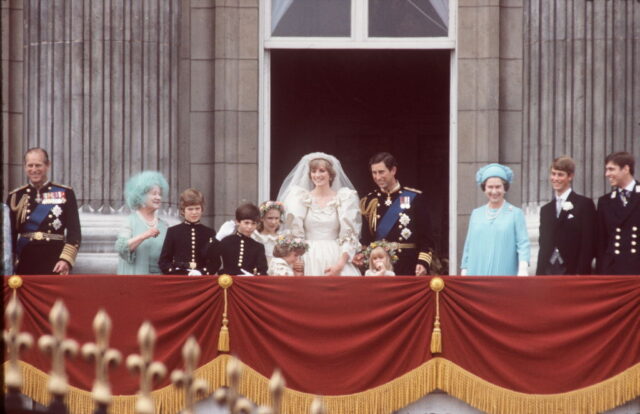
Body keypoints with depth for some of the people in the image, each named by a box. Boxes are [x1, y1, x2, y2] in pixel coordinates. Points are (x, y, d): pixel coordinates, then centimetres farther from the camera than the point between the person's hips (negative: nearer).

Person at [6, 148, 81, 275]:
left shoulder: (65, 193, 2)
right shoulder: (16, 197, 7)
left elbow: (74, 232, -2)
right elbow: (9, 234, 8)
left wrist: (66, 260, -14)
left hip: (55, 263, -2)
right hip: (26, 262, 2)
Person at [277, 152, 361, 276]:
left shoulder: (343, 199, 7)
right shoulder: (302, 199, 9)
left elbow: (349, 236, 2)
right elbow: (295, 232, 5)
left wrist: (340, 264, -11)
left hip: (335, 259, -1)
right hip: (309, 260, 1)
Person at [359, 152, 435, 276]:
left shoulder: (414, 198, -1)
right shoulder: (369, 201, 9)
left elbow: (426, 237, -3)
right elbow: (365, 237, 10)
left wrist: (423, 262, -14)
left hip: (408, 268, -2)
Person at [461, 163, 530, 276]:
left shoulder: (515, 214, 4)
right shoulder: (476, 214, 15)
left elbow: (523, 244, -4)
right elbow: (468, 246, 17)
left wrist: (523, 269, -19)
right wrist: (464, 271, 11)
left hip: (505, 274, -3)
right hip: (477, 274, 3)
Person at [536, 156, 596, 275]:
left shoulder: (585, 205, -1)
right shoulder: (546, 210, 17)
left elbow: (589, 244, -6)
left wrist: (580, 274, -13)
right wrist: (540, 275, 8)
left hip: (573, 273, -5)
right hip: (549, 272, 5)